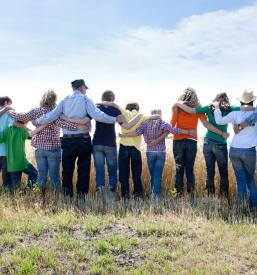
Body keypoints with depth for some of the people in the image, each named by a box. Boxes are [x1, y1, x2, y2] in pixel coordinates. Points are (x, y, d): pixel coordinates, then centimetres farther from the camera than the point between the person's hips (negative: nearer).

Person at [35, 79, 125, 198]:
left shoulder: (65, 101, 8)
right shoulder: (85, 99, -1)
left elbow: (51, 116, -1)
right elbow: (97, 115, -15)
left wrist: (37, 121, 15)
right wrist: (115, 119, -11)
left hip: (67, 140, 3)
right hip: (83, 139, -3)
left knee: (67, 170, 11)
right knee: (83, 169, 5)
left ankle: (67, 196, 13)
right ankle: (81, 195, 5)